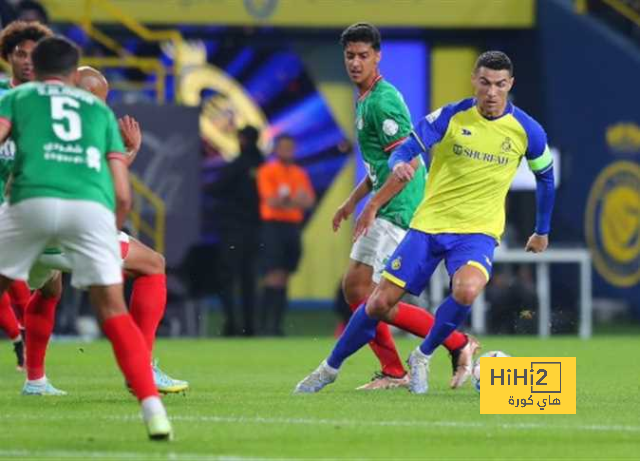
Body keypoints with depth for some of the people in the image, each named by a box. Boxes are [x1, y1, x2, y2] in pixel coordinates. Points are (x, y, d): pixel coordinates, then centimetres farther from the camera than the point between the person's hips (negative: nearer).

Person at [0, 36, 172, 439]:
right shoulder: (100, 109, 30)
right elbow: (123, 195, 22)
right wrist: (110, 234, 37)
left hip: (34, 199, -1)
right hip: (93, 205, 1)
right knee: (113, 310, 7)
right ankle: (153, 407, -7)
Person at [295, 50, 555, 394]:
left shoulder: (527, 130, -4)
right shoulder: (450, 117, -7)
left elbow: (545, 177, 13)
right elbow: (407, 149, -13)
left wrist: (542, 231, 20)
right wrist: (399, 164, -37)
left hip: (478, 231, -1)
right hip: (430, 223, 1)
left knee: (467, 290, -33)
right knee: (381, 302, -2)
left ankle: (423, 356, -7)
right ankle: (330, 368, 20)